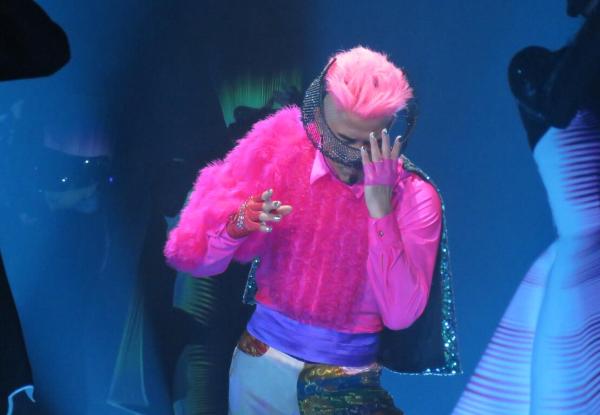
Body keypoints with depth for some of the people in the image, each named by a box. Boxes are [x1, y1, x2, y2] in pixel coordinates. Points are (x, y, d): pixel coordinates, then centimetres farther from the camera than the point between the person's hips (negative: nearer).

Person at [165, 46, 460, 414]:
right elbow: (197, 258, -6)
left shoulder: (416, 196, -9)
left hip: (350, 382, -1)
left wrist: (381, 210, -24)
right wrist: (240, 224, -27)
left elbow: (400, 314, -18)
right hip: (262, 361, 2)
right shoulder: (280, 153, -6)